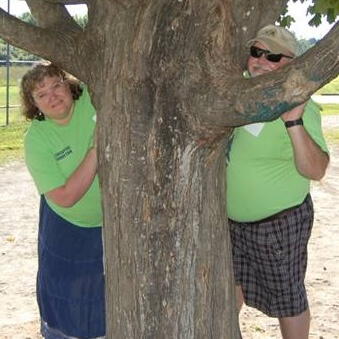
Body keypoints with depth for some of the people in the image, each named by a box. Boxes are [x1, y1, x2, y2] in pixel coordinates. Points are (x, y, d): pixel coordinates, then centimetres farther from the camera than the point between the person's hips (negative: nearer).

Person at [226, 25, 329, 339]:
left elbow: (315, 171, -33)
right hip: (232, 219, 7)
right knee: (231, 279, 26)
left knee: (287, 297, 10)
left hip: (280, 222, -7)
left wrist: (293, 121, -44)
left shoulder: (300, 106, -22)